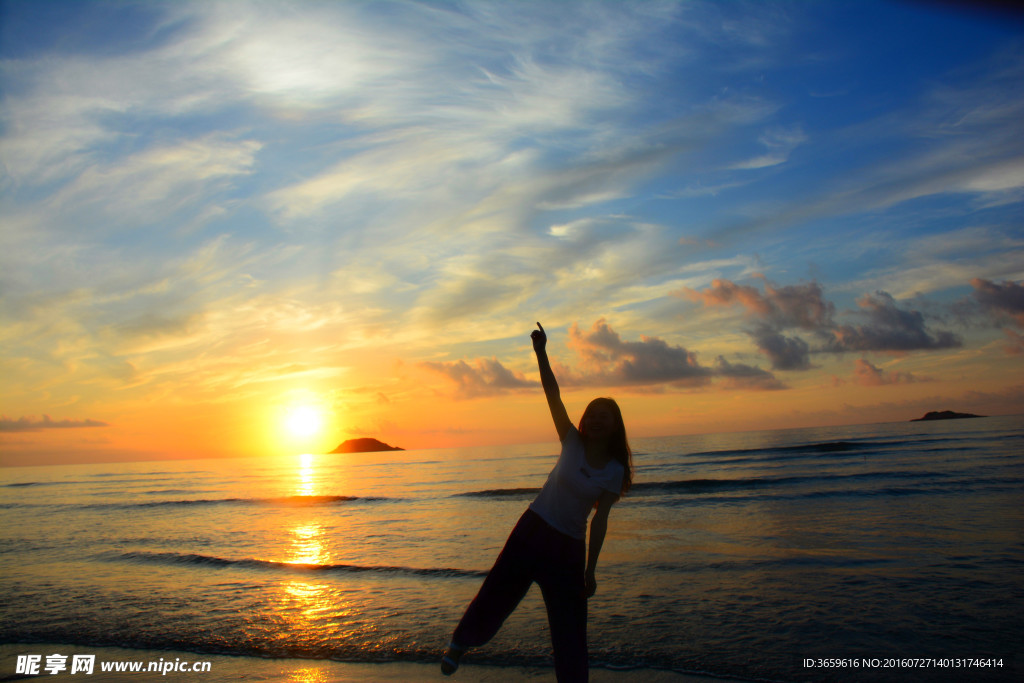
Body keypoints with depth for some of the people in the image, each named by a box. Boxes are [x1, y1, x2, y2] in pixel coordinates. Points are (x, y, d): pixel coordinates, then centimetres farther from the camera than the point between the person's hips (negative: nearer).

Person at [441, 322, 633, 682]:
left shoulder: (615, 471, -6)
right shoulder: (572, 443, -5)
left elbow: (599, 520, -6)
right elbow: (552, 395, -14)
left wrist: (590, 569, -9)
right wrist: (541, 353, -23)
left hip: (569, 547, 0)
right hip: (532, 530, 0)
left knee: (571, 631, 5)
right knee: (495, 595, 7)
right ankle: (460, 642, 34)